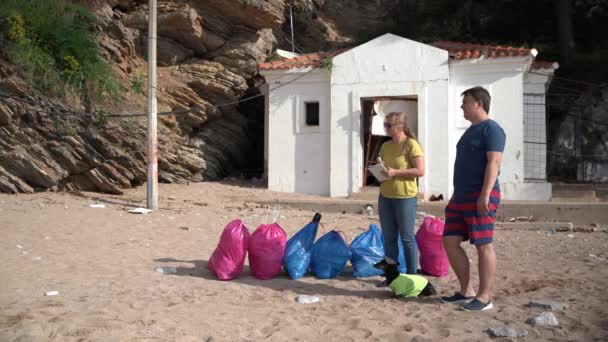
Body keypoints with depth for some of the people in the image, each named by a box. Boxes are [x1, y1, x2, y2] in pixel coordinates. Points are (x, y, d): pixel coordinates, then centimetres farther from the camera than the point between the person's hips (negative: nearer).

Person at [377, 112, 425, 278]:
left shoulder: (411, 144, -9)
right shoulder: (385, 146, 12)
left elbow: (420, 171, -14)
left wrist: (395, 172, -19)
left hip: (405, 197, -6)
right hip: (385, 197, 7)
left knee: (407, 238, 2)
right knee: (389, 238, 10)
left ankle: (411, 275, 12)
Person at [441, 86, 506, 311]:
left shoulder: (491, 129, -7)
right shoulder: (471, 130, 21)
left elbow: (493, 162, -16)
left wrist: (485, 195, -24)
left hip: (479, 197, -10)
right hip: (460, 196, 10)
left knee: (483, 245, -4)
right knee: (450, 242, 7)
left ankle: (484, 297, 4)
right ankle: (466, 291, 17)